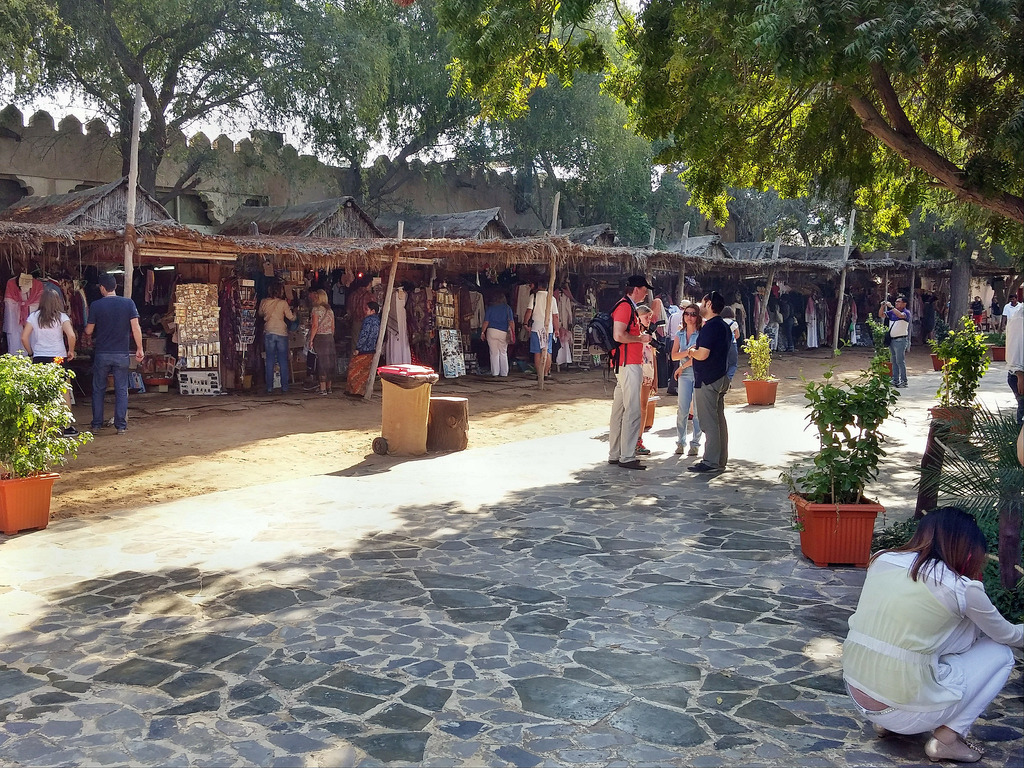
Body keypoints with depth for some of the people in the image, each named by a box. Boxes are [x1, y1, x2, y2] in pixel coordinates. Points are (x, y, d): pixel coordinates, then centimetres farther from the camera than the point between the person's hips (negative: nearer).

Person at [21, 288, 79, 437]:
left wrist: (31, 353, 11)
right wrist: (71, 351, -1)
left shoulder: (33, 316, 3)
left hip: (39, 359, 2)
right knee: (64, 392, 6)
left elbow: (24, 337, -2)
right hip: (59, 357, -2)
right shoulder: (61, 316, -3)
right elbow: (71, 335, -15)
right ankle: (67, 427, 5)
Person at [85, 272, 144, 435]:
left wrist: (86, 329, 26)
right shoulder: (128, 303, -3)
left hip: (102, 353, 0)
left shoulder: (96, 305, -5)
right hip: (122, 354, 0)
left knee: (98, 389, 11)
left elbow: (89, 331, 2)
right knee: (121, 390, 5)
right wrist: (139, 349, 1)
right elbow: (136, 328, -6)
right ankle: (121, 425, 4)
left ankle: (96, 424, 15)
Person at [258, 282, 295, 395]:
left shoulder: (264, 302, 1)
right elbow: (291, 317, -2)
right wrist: (294, 312, 19)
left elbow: (260, 314, 18)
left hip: (268, 333, 2)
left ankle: (269, 388, 5)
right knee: (283, 362, 5)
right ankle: (284, 388, 4)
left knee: (270, 361, 7)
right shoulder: (283, 303, -7)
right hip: (281, 333, -2)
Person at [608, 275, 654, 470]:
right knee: (633, 411, -11)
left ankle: (615, 454, 17)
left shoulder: (629, 307, 19)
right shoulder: (624, 307, -13)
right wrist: (641, 338, -12)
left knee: (619, 410, 12)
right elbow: (618, 335, -23)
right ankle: (627, 457, -10)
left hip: (625, 364, 11)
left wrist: (641, 338, 16)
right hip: (629, 365, -11)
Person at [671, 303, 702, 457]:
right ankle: (680, 442, 8)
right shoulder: (680, 334, 12)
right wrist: (688, 352, -14)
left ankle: (695, 443, 6)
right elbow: (674, 355, 4)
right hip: (684, 375, 3)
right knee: (683, 410, -1)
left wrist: (682, 366, -5)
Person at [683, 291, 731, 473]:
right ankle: (721, 461, 16)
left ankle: (711, 462, -7)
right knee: (719, 420, 12)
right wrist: (695, 352, 19)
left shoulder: (710, 327, -16)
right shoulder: (724, 326, 15)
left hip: (707, 380, -10)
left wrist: (691, 352, -4)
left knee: (709, 422, -8)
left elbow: (702, 355, -24)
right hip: (721, 378, 10)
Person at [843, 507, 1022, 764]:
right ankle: (947, 738, 8)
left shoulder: (882, 560, 3)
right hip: (904, 711, -5)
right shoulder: (962, 589, -9)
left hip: (856, 696, 5)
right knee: (1000, 653, 15)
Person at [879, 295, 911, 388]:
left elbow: (900, 315, -27)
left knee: (900, 361, -9)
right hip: (892, 339, 7)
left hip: (901, 340, -7)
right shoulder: (892, 312, 14)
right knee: (894, 361, 10)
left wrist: (891, 306, -24)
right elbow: (881, 315, 15)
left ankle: (903, 381, -7)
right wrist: (883, 306, 0)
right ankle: (895, 380, 14)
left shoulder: (906, 312, -6)